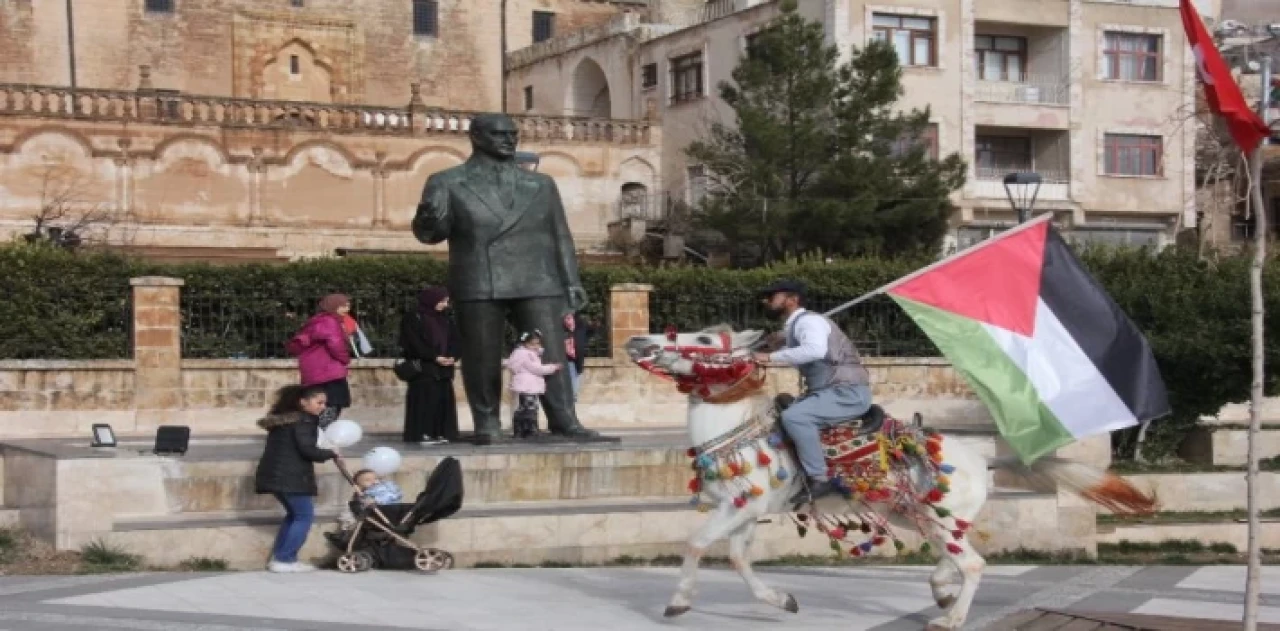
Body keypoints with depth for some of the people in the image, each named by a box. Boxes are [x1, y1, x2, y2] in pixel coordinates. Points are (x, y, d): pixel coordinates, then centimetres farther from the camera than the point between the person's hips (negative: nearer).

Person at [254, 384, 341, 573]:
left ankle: (279, 557, 17)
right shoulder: (303, 421, -11)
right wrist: (331, 453, -4)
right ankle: (284, 560, -5)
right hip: (290, 476, -10)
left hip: (276, 474, 10)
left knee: (294, 514, 20)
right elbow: (307, 450, -20)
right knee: (305, 516, -2)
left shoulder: (283, 417, 19)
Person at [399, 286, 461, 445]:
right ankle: (423, 433, -8)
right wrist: (435, 357, -16)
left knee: (444, 399, 3)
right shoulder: (413, 318, -4)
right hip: (424, 368, -7)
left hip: (444, 367, 7)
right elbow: (415, 343, -11)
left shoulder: (445, 319, 17)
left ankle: (441, 433, 7)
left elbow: (454, 339, 13)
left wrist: (452, 356, -6)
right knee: (426, 399, -10)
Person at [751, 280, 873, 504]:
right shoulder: (792, 327, 16)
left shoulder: (808, 320, -14)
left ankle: (819, 481, -18)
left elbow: (815, 350, -34)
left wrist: (771, 357, -31)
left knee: (794, 417, -26)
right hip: (830, 391, 10)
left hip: (849, 392, -10)